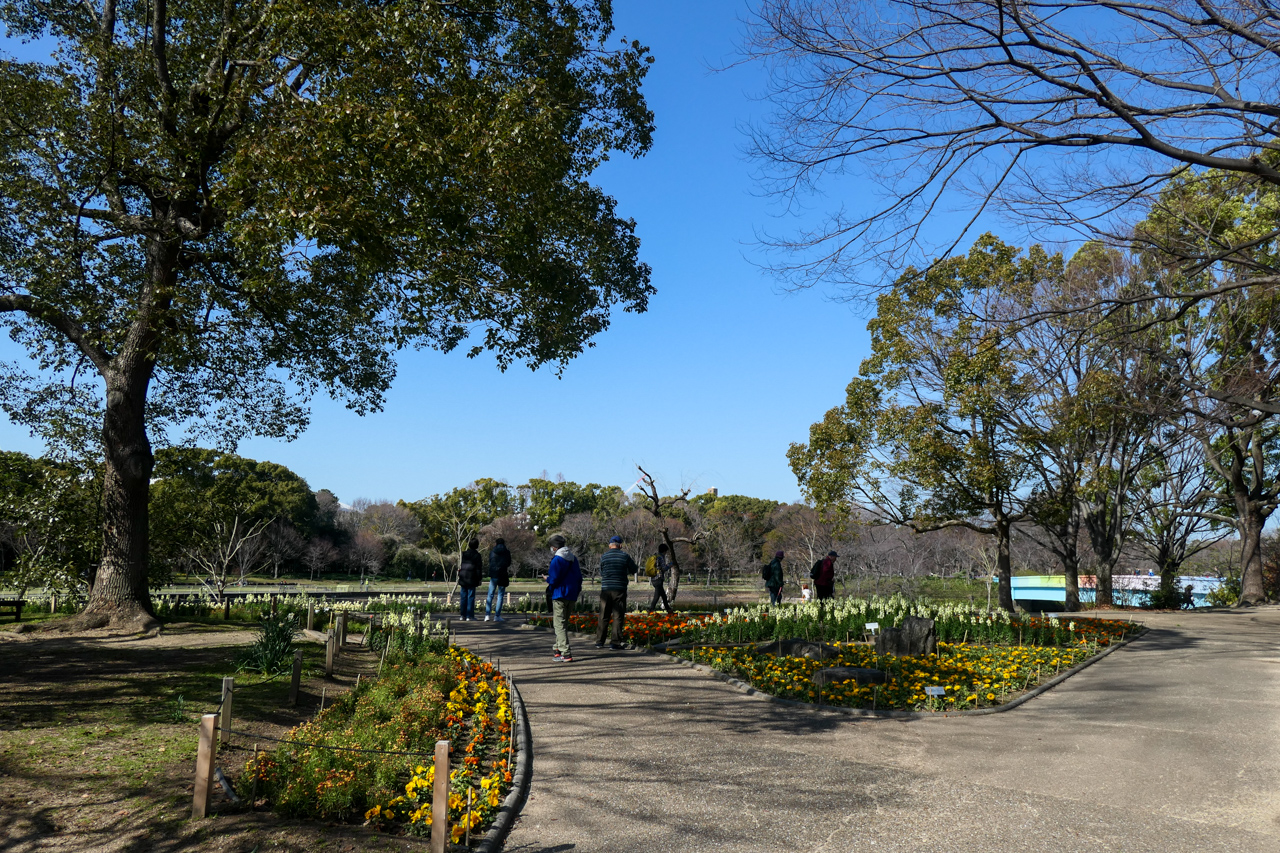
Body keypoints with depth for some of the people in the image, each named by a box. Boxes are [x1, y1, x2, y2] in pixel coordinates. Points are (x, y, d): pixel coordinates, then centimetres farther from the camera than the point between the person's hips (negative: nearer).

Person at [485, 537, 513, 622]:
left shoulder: (492, 552, 3)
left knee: (490, 595, 6)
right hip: (503, 576, -1)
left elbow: (490, 563, 14)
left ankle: (487, 615, -2)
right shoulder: (507, 552, 0)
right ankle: (497, 616, 1)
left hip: (493, 575, 1)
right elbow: (509, 563, 9)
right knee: (500, 596, 3)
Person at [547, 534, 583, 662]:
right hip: (572, 595, 8)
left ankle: (565, 654, -12)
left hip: (560, 595, -8)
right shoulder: (573, 559, 12)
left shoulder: (557, 560, -12)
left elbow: (553, 579, -17)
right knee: (564, 623, 18)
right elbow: (579, 577, 13)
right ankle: (557, 648, 29)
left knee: (559, 624, -5)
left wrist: (548, 579, 4)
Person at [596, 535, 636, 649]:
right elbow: (633, 569, 11)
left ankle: (599, 641, 10)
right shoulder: (625, 556, -1)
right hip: (619, 589, -2)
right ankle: (615, 642, -1)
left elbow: (601, 573, 14)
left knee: (604, 617, 9)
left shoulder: (604, 556, 4)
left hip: (606, 589, 2)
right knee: (618, 616, 2)